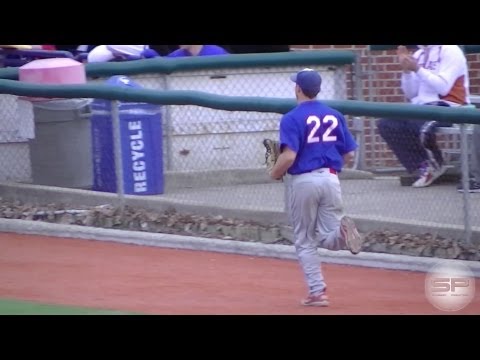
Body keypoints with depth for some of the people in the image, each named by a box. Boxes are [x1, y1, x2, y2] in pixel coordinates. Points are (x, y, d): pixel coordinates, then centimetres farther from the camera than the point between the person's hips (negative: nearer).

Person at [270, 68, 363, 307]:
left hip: (303, 181, -4)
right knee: (328, 238, 9)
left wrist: (275, 174, -1)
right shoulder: (334, 116, 7)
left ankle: (317, 291, 5)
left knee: (305, 242, 10)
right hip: (330, 178, 4)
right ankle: (343, 232, -26)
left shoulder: (292, 118, -9)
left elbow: (289, 156, -20)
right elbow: (349, 154, 8)